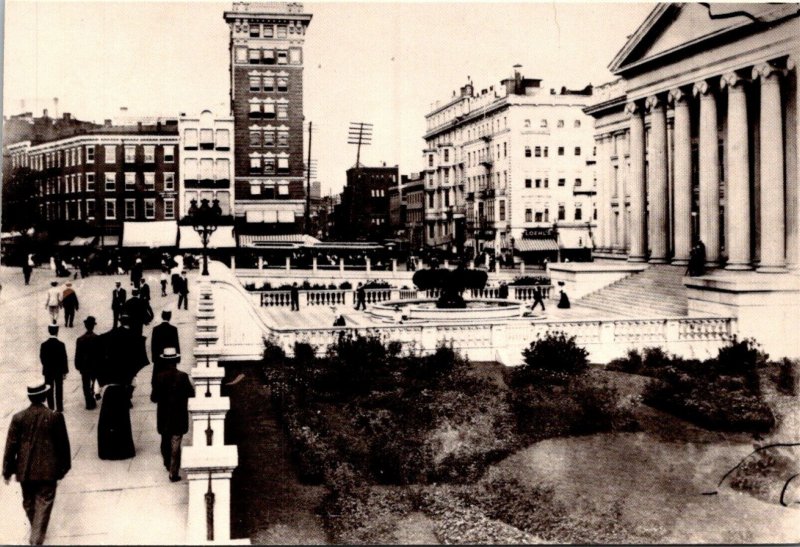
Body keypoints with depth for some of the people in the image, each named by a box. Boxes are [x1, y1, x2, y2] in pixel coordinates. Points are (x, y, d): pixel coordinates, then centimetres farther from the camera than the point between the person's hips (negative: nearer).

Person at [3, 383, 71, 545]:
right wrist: (63, 468, 9)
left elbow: (11, 446, -3)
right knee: (43, 504, 4)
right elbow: (63, 445, -4)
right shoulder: (55, 417, -11)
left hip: (25, 470, 3)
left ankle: (35, 530, 42)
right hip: (48, 470, -3)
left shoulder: (18, 418, -7)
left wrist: (7, 471, 7)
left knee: (29, 502, 22)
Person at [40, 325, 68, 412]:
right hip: (59, 371, -1)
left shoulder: (44, 345, -10)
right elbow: (64, 358, -10)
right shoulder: (61, 344, -15)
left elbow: (42, 358, -3)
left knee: (49, 391, 11)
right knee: (59, 390, 9)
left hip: (48, 371, 1)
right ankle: (59, 408, 15)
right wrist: (65, 371, 0)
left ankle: (51, 408, 17)